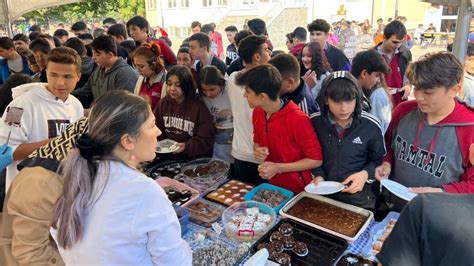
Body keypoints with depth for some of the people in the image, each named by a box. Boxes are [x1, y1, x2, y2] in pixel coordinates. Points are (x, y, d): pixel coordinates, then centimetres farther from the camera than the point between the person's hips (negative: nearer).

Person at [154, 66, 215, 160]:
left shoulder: (199, 107, -8)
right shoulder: (163, 103, 6)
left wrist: (186, 147, -21)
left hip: (194, 160, -3)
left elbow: (206, 140, -9)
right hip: (168, 158, 3)